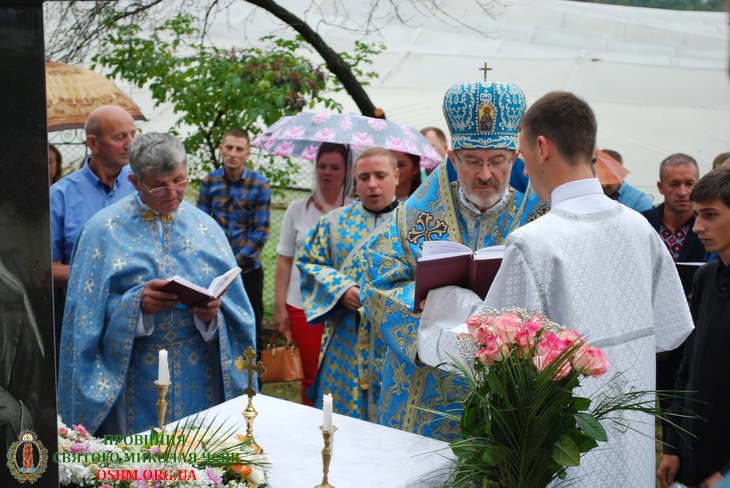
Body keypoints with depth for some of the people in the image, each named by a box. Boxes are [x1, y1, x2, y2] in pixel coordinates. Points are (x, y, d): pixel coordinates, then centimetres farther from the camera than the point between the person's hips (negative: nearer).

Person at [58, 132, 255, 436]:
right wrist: (136, 305, -22)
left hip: (198, 374, 2)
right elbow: (88, 312, -6)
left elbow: (235, 307, 6)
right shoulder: (104, 229, -1)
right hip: (133, 374, -2)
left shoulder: (206, 228, 7)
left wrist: (214, 310, -15)